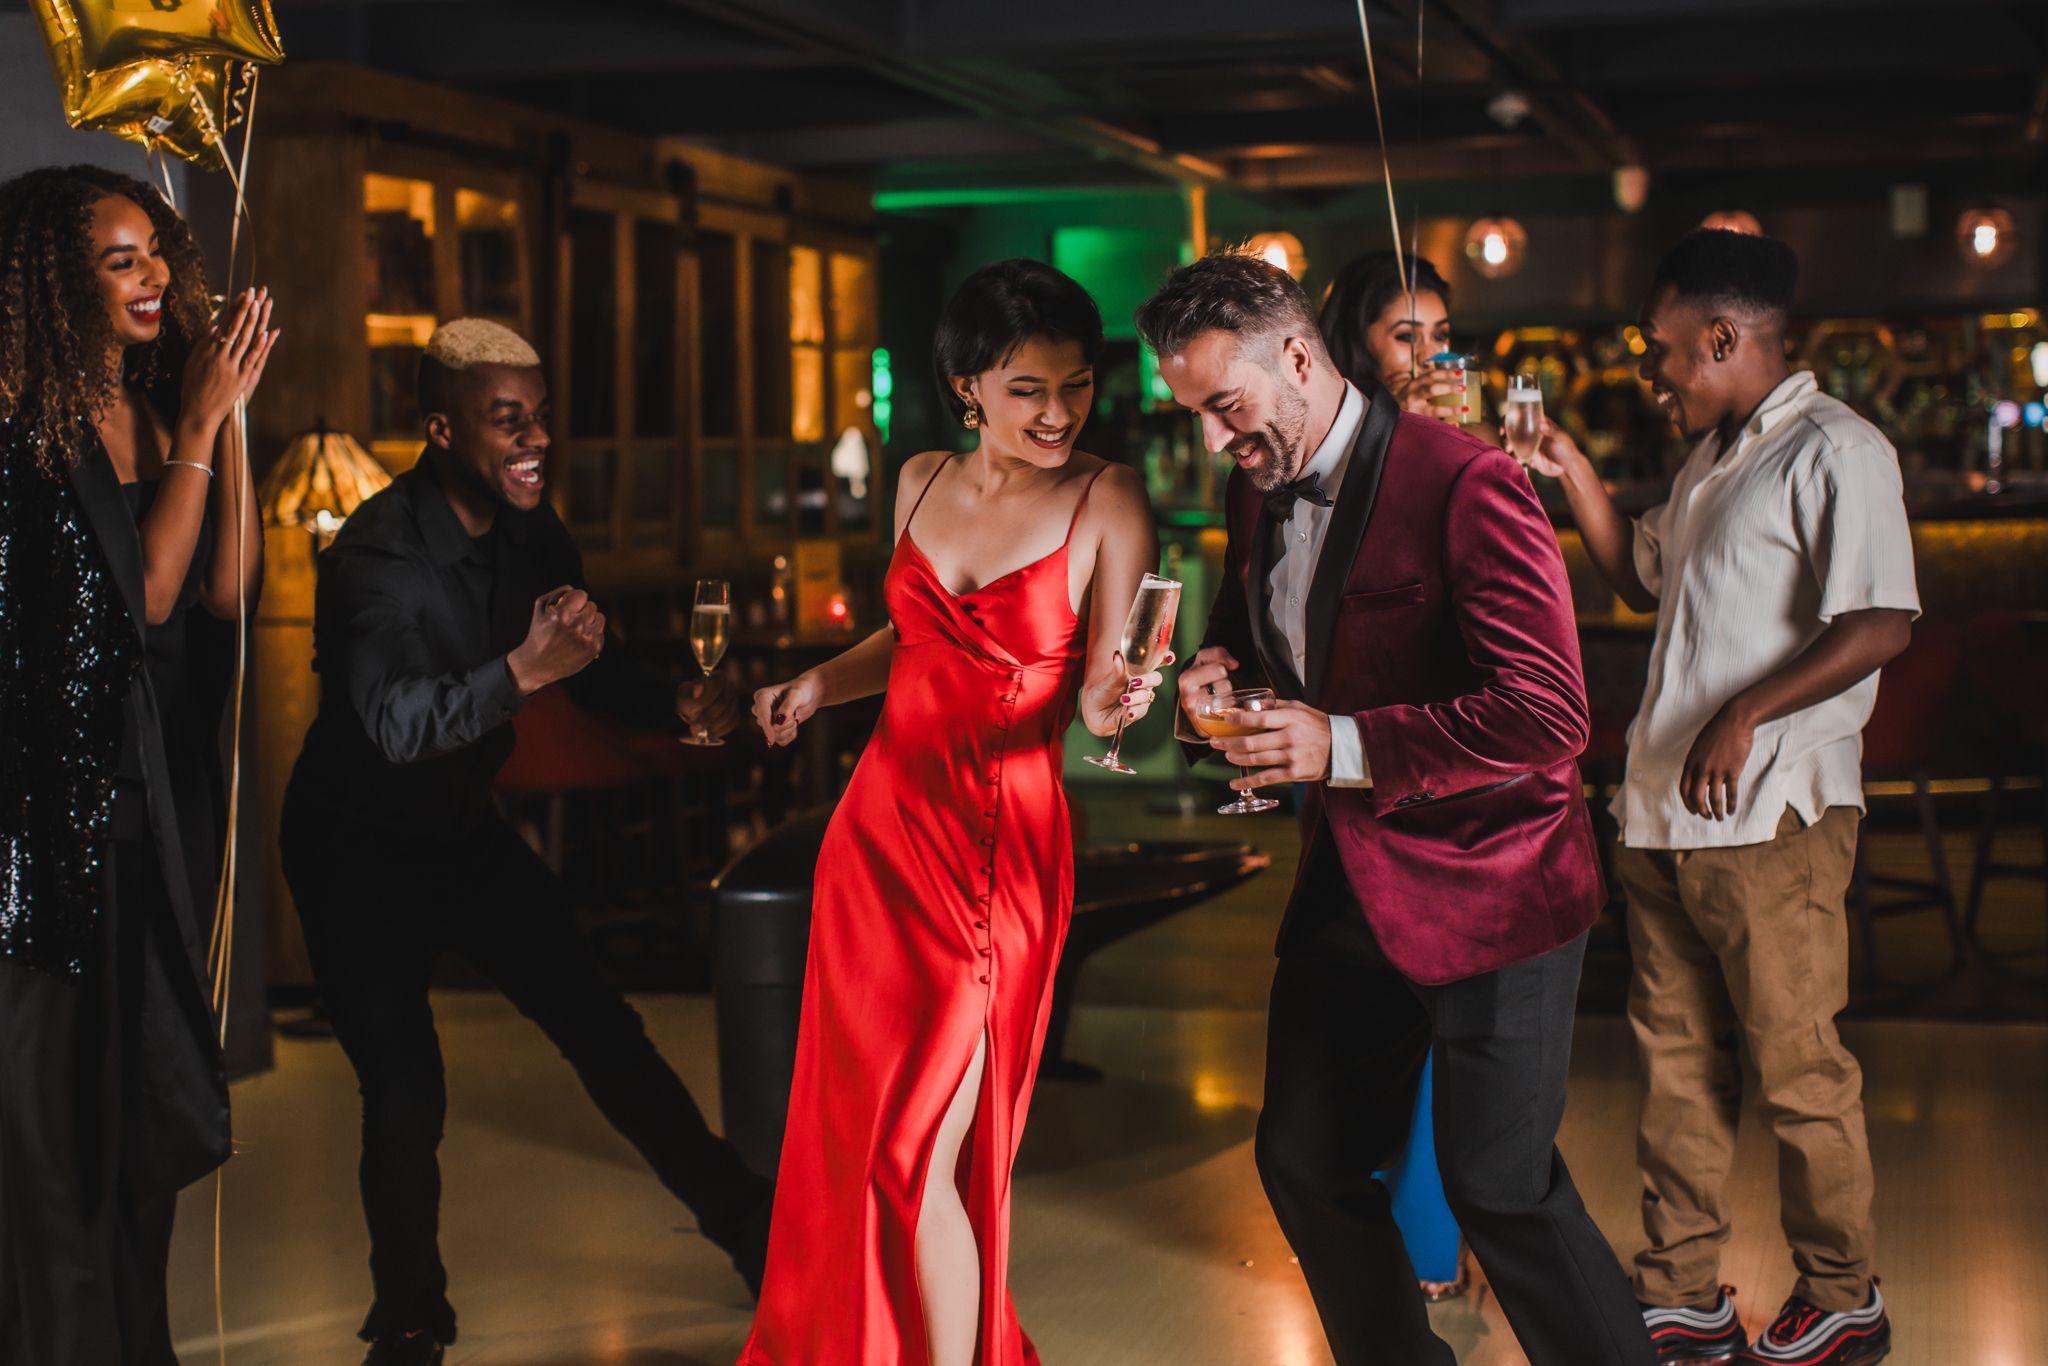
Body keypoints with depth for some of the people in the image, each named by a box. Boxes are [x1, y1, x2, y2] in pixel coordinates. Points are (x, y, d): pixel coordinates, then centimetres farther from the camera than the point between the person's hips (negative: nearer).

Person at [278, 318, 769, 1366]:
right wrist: (524, 670, -46)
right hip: (358, 851, -6)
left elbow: (590, 668, 9)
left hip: (464, 830, 6)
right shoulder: (375, 555, -26)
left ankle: (745, 1222, 17)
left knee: (602, 1029, 5)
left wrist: (682, 711, -10)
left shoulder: (531, 536, -3)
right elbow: (394, 724, -36)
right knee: (404, 1098, -7)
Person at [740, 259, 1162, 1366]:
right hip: (883, 823, 5)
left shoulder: (1107, 503, -7)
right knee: (854, 1128, 11)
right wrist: (818, 684, 8)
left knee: (917, 1154, -8)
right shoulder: (922, 483, 8)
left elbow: (1101, 685, -10)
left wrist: (1113, 701, -32)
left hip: (999, 853, -5)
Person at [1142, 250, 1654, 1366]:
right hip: (1348, 883, 8)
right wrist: (1222, 670, -3)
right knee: (1304, 1160, 15)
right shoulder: (1257, 491, 5)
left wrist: (1345, 746, -30)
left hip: (1481, 886, -8)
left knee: (1499, 1186, -3)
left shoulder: (1466, 486, -21)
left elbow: (1549, 714, -25)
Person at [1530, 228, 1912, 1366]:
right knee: (1678, 1060, 11)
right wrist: (1576, 475, 20)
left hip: (1773, 814, -9)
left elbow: (1883, 624, -20)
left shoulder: (1832, 451, -10)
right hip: (1669, 809, 9)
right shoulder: (1713, 459, 19)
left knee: (1796, 1063, 0)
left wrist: (1747, 713, -27)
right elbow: (1644, 582, 32)